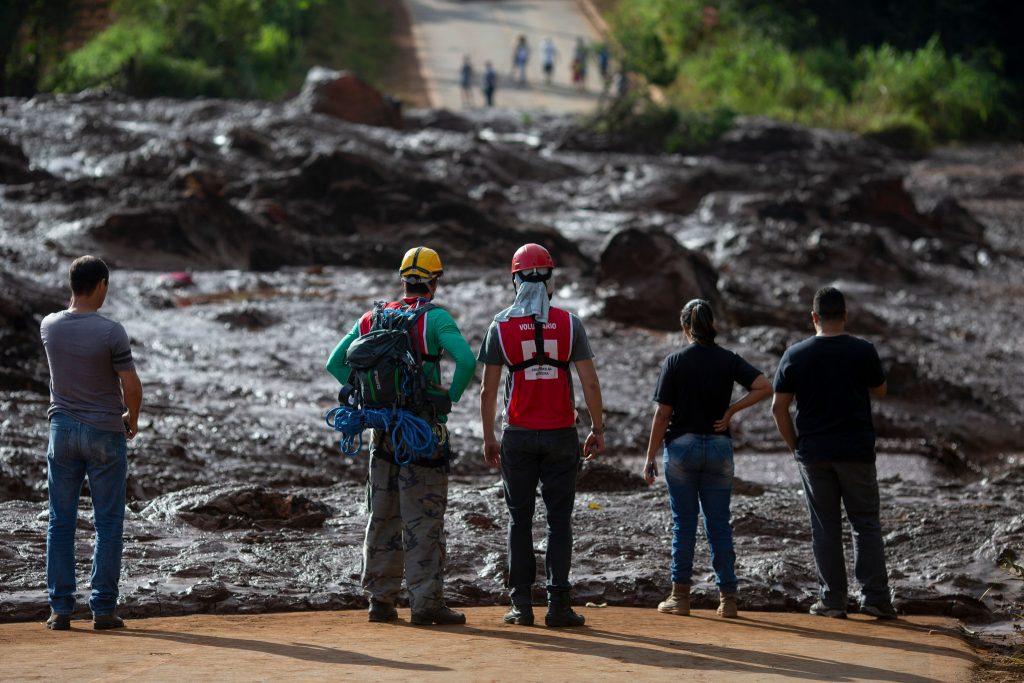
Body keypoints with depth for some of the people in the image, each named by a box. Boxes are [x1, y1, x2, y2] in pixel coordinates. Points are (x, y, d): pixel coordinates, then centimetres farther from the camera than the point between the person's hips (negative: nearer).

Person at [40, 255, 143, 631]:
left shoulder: (49, 327, -3)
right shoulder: (111, 332, -16)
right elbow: (131, 385, -12)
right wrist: (132, 420, 3)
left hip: (62, 429, 4)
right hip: (105, 432, -4)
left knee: (61, 523, 8)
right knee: (108, 524, 4)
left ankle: (60, 608, 6)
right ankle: (103, 608, 4)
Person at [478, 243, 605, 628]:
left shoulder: (501, 326, -1)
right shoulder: (569, 323, -2)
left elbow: (488, 390, 0)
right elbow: (590, 384, -5)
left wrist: (488, 437, 9)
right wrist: (598, 429, 6)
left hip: (518, 436, 0)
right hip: (561, 435, 0)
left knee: (520, 519, 8)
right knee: (559, 519, 4)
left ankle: (522, 604, 6)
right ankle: (559, 604, -1)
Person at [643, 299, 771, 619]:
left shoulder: (674, 362, -6)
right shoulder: (729, 360, 1)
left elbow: (663, 414, -7)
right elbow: (764, 386, -11)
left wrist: (650, 457, -2)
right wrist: (731, 411, -4)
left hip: (681, 446, -2)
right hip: (719, 446, 2)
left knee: (683, 522, 4)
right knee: (719, 523, 6)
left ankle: (680, 595, 5)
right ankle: (727, 596, 5)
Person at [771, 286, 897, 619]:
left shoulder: (795, 355, -1)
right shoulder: (863, 351, -5)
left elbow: (779, 408, 0)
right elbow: (879, 391, 10)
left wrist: (795, 445, 10)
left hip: (813, 453, 1)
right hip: (856, 451, -1)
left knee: (825, 528, 6)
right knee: (866, 523, 5)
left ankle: (832, 599, 7)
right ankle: (874, 595, 0)